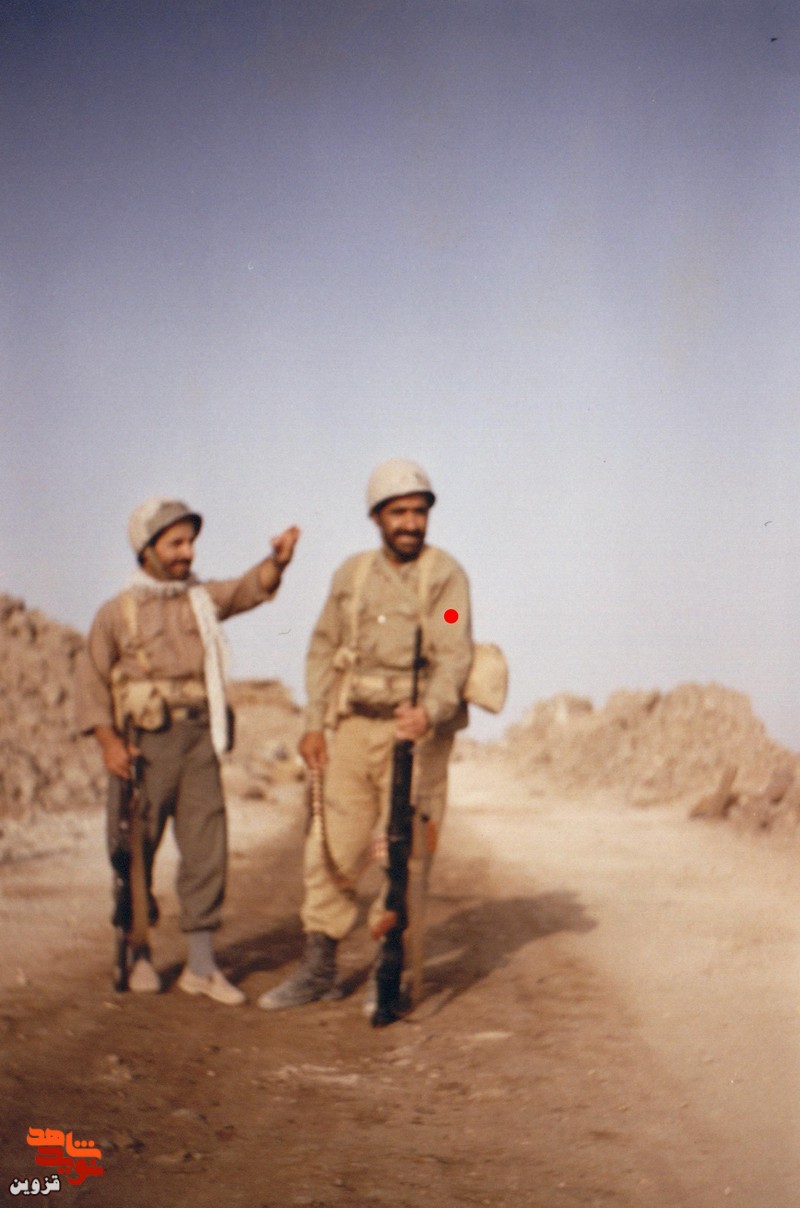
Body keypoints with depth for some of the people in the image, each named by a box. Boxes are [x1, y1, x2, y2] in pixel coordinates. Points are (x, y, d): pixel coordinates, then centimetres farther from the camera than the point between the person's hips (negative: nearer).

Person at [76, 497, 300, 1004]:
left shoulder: (204, 598, 12)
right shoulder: (117, 612, 3)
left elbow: (252, 588, -2)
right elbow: (92, 679, 2)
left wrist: (278, 560, -22)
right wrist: (108, 741, -8)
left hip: (198, 739, 3)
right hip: (143, 743, -3)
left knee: (207, 848, -2)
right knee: (136, 852, 5)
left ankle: (201, 965, 5)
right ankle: (138, 953, 24)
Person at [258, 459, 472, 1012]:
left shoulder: (445, 574, -2)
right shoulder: (352, 574, 12)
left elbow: (455, 655, -13)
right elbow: (324, 648, 16)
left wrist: (429, 711, -30)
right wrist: (315, 723, 7)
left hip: (416, 730, -4)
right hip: (352, 728, 4)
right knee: (330, 848, 6)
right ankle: (319, 968, 17)